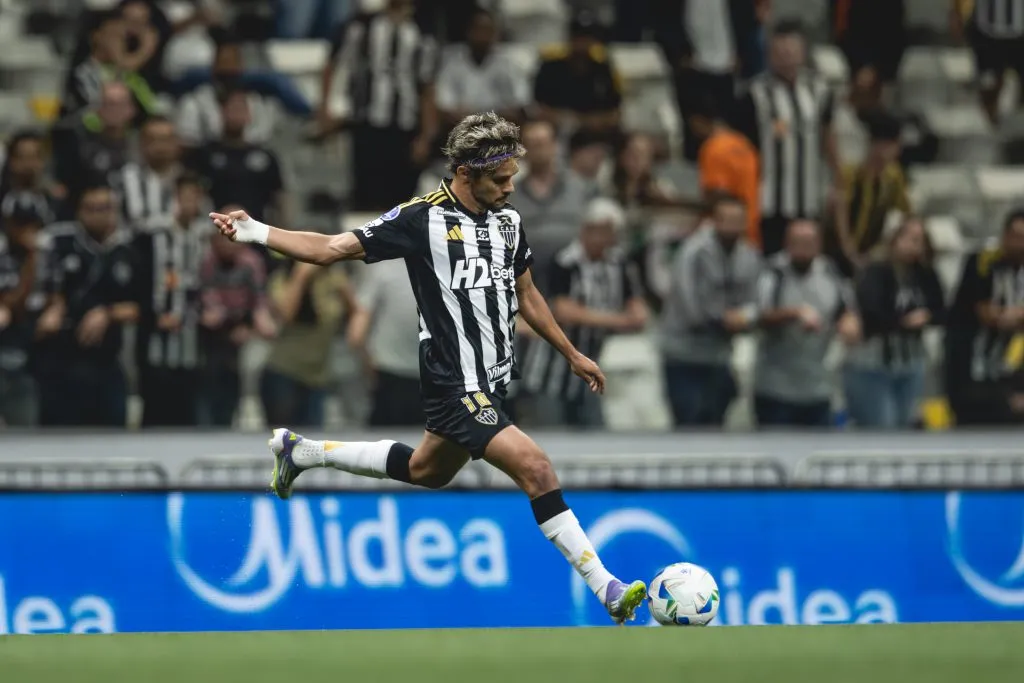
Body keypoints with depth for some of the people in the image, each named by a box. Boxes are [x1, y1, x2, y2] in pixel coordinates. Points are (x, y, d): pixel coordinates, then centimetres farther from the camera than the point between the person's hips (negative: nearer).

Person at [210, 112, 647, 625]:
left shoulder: (507, 220, 7)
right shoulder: (421, 219, -13)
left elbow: (526, 296, 21)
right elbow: (330, 249, -10)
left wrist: (573, 356, 25)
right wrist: (256, 233, -21)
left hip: (493, 380, 8)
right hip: (456, 385, -8)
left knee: (426, 471, 25)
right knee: (536, 468, -19)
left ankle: (301, 451, 41)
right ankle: (606, 589, -16)